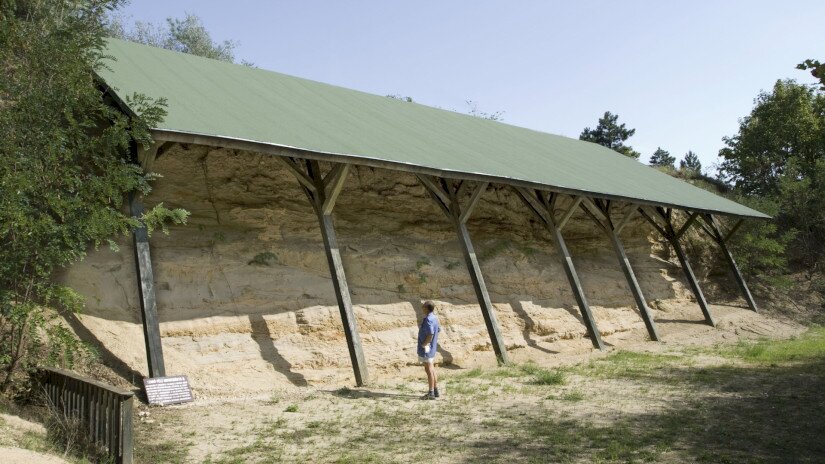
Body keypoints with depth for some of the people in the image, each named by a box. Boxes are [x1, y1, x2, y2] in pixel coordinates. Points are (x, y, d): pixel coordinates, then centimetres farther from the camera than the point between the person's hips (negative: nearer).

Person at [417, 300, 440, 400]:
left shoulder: (428, 319, -22)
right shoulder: (434, 318, 9)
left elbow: (430, 334, -30)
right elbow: (438, 330, 21)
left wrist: (424, 344, -18)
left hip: (426, 348, -10)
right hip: (432, 348, 10)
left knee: (429, 370, -3)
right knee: (431, 369, 16)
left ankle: (431, 393, 4)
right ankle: (435, 391, 23)